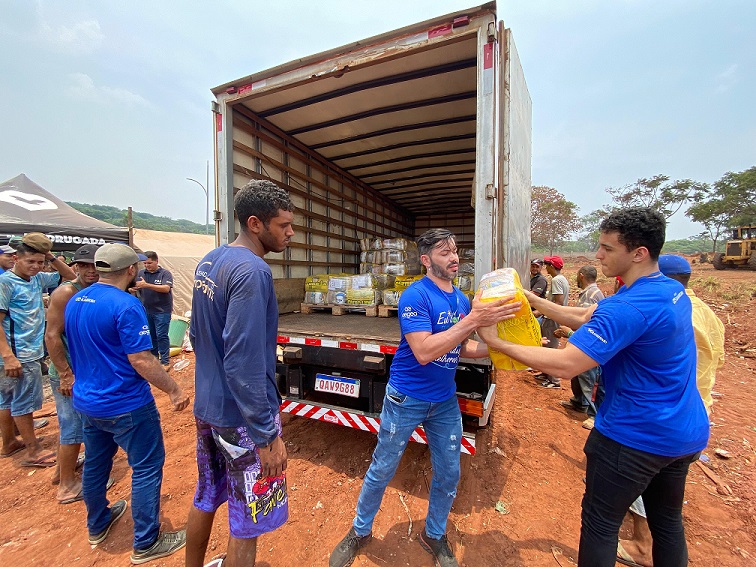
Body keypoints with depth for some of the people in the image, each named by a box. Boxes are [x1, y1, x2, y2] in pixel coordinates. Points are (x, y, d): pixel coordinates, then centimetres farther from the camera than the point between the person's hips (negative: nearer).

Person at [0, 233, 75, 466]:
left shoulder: (37, 278, 6)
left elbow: (70, 276, 17)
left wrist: (52, 257, 1)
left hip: (31, 352, 8)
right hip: (19, 355, -8)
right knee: (25, 402, 1)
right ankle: (34, 452, 12)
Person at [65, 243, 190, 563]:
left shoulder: (75, 302, 3)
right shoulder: (125, 305, -23)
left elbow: (80, 350, 14)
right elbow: (140, 360, -25)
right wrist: (175, 390, -16)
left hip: (86, 401, 9)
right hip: (125, 405, -9)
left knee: (95, 464, 25)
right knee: (147, 468, 6)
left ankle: (97, 526, 47)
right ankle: (146, 544, 20)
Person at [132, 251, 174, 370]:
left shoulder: (165, 273, -7)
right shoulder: (141, 273, 6)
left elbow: (166, 288, -21)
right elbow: (133, 287, 2)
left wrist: (147, 285, -31)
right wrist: (133, 288, -23)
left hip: (162, 311, -5)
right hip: (146, 310, 5)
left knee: (161, 336, -3)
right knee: (150, 336, 15)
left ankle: (165, 361, 6)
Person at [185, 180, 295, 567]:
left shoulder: (209, 262, 4)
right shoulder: (252, 271, -25)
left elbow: (197, 335, 13)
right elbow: (244, 363, -28)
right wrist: (268, 435, -20)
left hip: (207, 406, 9)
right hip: (241, 416, -8)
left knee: (206, 499, 27)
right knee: (246, 523, 13)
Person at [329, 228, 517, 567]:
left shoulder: (462, 299, 1)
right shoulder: (415, 296, -21)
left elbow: (462, 348, 8)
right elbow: (424, 352, -30)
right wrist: (473, 320, -33)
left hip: (445, 401, 6)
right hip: (406, 399, -6)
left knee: (448, 474, 18)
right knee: (382, 470, 13)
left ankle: (434, 535, 46)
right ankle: (360, 531, 40)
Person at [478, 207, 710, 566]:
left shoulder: (629, 307, -30)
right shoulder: (673, 291, 1)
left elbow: (565, 365, -34)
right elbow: (586, 318, 3)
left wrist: (496, 342, -28)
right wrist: (532, 299, -3)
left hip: (635, 438, -9)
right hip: (685, 433, 9)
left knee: (600, 523, 11)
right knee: (668, 521, 27)